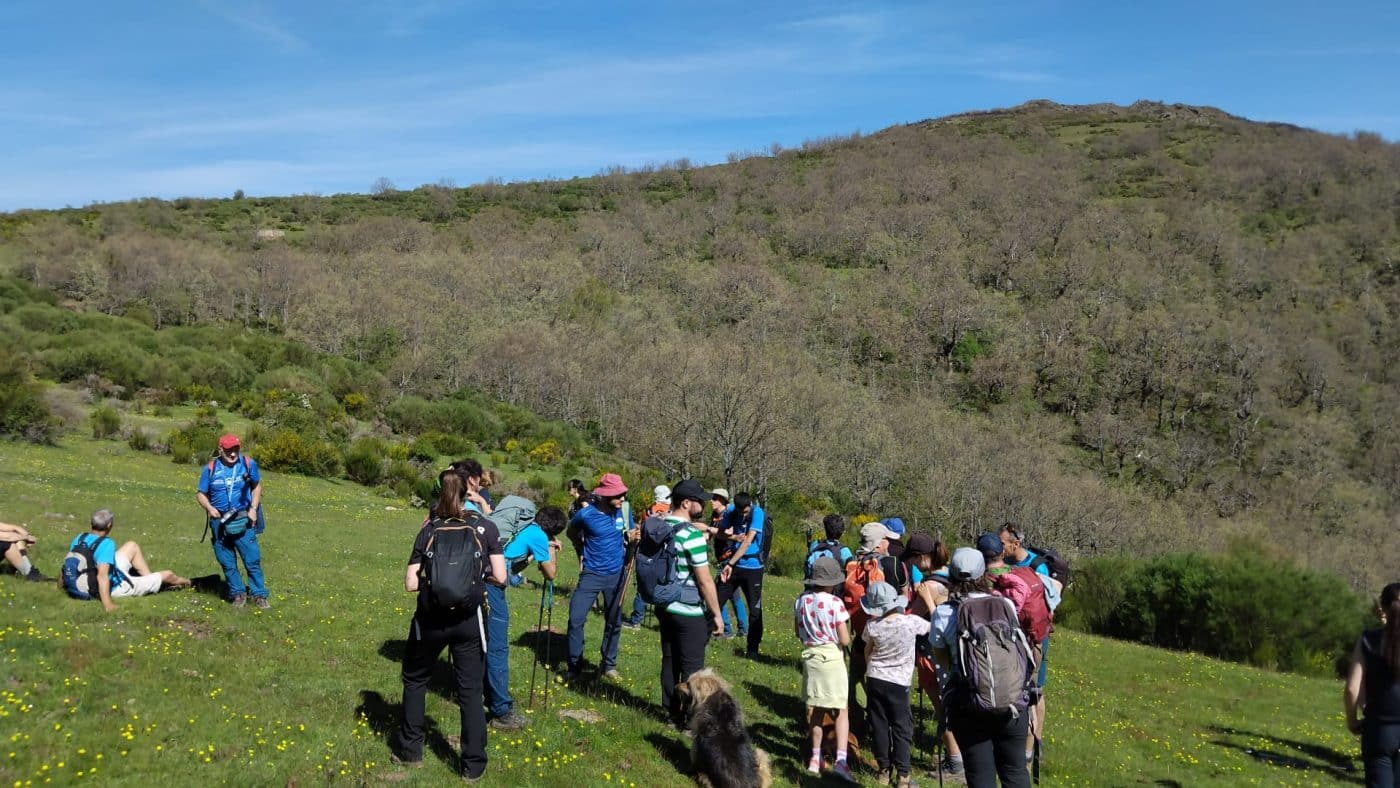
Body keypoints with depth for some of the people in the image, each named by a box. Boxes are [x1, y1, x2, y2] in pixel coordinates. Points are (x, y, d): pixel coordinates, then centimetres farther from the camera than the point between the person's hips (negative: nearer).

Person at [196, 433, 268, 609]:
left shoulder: (248, 464, -2)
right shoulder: (210, 469, -1)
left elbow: (257, 486, 10)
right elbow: (201, 494, 6)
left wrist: (253, 509, -1)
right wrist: (209, 508, -13)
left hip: (243, 519, -2)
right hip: (219, 522, 2)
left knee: (252, 559, -6)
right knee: (227, 561, 9)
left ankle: (259, 595, 1)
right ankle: (238, 593, 22)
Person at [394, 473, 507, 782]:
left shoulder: (428, 531, -2)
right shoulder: (486, 528, -4)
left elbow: (411, 584, -6)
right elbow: (500, 577, -7)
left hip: (431, 618, 1)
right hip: (469, 619, 0)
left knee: (415, 679, 24)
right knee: (471, 690, 10)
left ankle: (409, 750, 33)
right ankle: (473, 765, 16)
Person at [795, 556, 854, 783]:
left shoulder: (802, 600, 1)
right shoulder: (835, 602, -15)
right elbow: (845, 640, -13)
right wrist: (839, 632, 7)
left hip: (809, 655, 5)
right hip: (832, 657, -5)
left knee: (815, 710, 16)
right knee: (841, 711, 0)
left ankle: (815, 758, 21)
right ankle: (840, 759, -13)